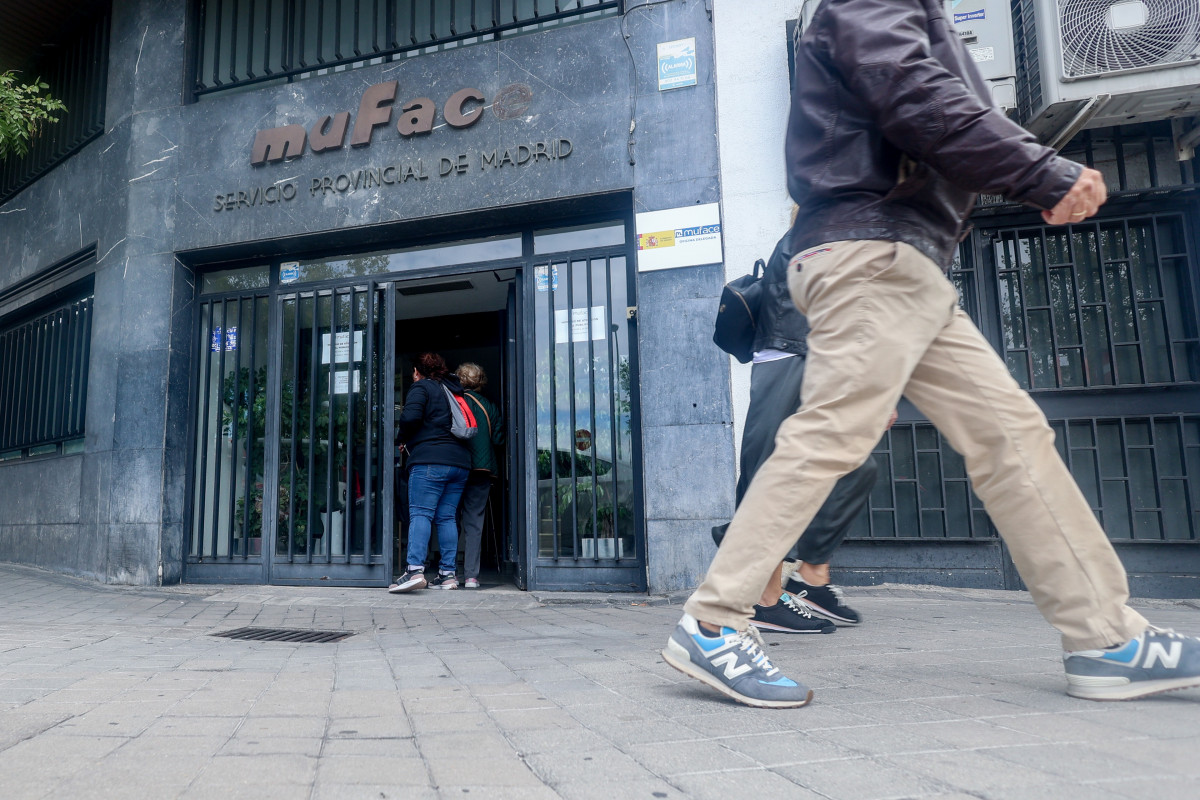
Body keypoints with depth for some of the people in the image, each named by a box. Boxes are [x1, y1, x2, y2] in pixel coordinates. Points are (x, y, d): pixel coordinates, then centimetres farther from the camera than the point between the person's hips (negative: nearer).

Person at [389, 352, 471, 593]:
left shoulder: (421, 387, 3)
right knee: (446, 517, 7)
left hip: (429, 460, -7)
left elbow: (411, 417, -13)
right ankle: (448, 574, 5)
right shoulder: (454, 390, 24)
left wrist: (403, 438, 6)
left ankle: (415, 570, -20)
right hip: (460, 461, 7)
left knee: (420, 514, -9)